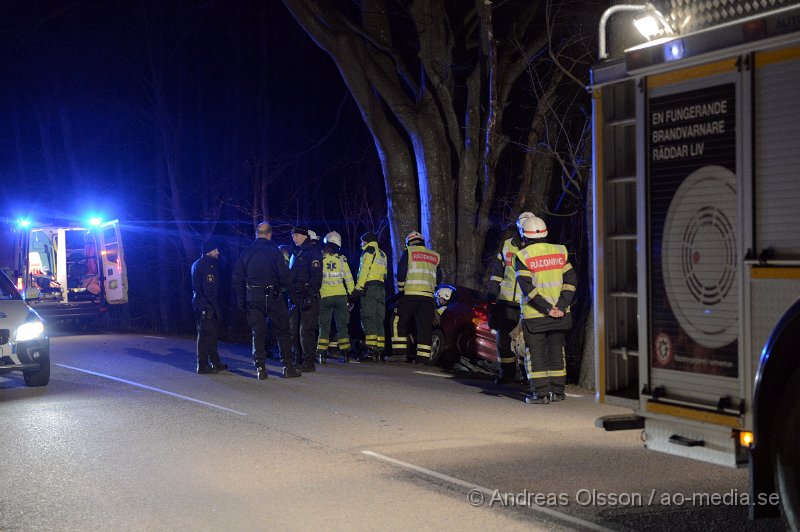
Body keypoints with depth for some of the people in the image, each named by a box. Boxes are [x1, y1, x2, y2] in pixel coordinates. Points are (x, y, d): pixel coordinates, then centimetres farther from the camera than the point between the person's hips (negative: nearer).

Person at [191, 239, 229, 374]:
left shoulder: (197, 264, 17)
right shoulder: (209, 264, -15)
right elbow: (209, 289, -22)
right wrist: (216, 307, -20)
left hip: (199, 301, 10)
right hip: (206, 304, -10)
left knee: (212, 333, 16)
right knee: (206, 334, -6)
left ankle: (215, 362, 23)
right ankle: (203, 365, -4)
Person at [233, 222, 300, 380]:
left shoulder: (246, 253, 5)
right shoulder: (274, 251, -7)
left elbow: (237, 280, 6)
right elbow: (285, 277, -11)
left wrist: (242, 301, 11)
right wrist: (282, 284, 12)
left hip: (252, 297, 3)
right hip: (272, 296, -3)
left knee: (258, 333, 8)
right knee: (282, 331, 6)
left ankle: (260, 368, 5)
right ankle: (287, 366, 5)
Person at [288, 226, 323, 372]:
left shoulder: (313, 251, -7)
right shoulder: (296, 253, 20)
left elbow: (316, 276, -15)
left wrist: (310, 296, -21)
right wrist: (291, 296, 18)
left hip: (308, 296, -9)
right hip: (296, 297, 9)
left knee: (306, 330, -10)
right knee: (294, 330, 9)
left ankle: (309, 362, -6)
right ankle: (299, 359, 17)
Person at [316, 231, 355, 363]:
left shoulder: (320, 258, -2)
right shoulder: (341, 259, 1)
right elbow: (349, 278, 3)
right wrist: (351, 293, 11)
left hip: (325, 296, -1)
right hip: (341, 296, 1)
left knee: (324, 326, 6)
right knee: (342, 326, 9)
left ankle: (321, 354, -1)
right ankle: (345, 353, 6)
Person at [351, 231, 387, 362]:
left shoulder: (368, 251, -1)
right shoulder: (382, 255, 23)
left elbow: (364, 271, -12)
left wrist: (358, 288, -14)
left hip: (370, 287, -8)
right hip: (381, 288, 8)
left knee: (368, 319, -12)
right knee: (379, 321, 8)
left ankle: (371, 350, -20)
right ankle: (379, 351, 5)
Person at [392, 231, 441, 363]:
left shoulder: (408, 252, 5)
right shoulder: (434, 256, 18)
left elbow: (401, 273, -2)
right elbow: (438, 278, 16)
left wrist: (401, 289, 9)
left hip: (411, 294, -3)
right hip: (428, 296, 4)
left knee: (399, 323, 5)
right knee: (425, 327, 3)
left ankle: (399, 352, -3)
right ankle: (423, 357, -1)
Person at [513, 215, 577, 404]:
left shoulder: (523, 256, -9)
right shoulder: (559, 251, 3)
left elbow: (527, 287, -16)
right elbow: (571, 280, -1)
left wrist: (547, 309, -14)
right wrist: (561, 307, -7)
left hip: (534, 315, -4)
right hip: (559, 314, 4)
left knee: (536, 353, 5)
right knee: (556, 350, 16)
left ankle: (540, 392, -1)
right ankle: (557, 391, 20)